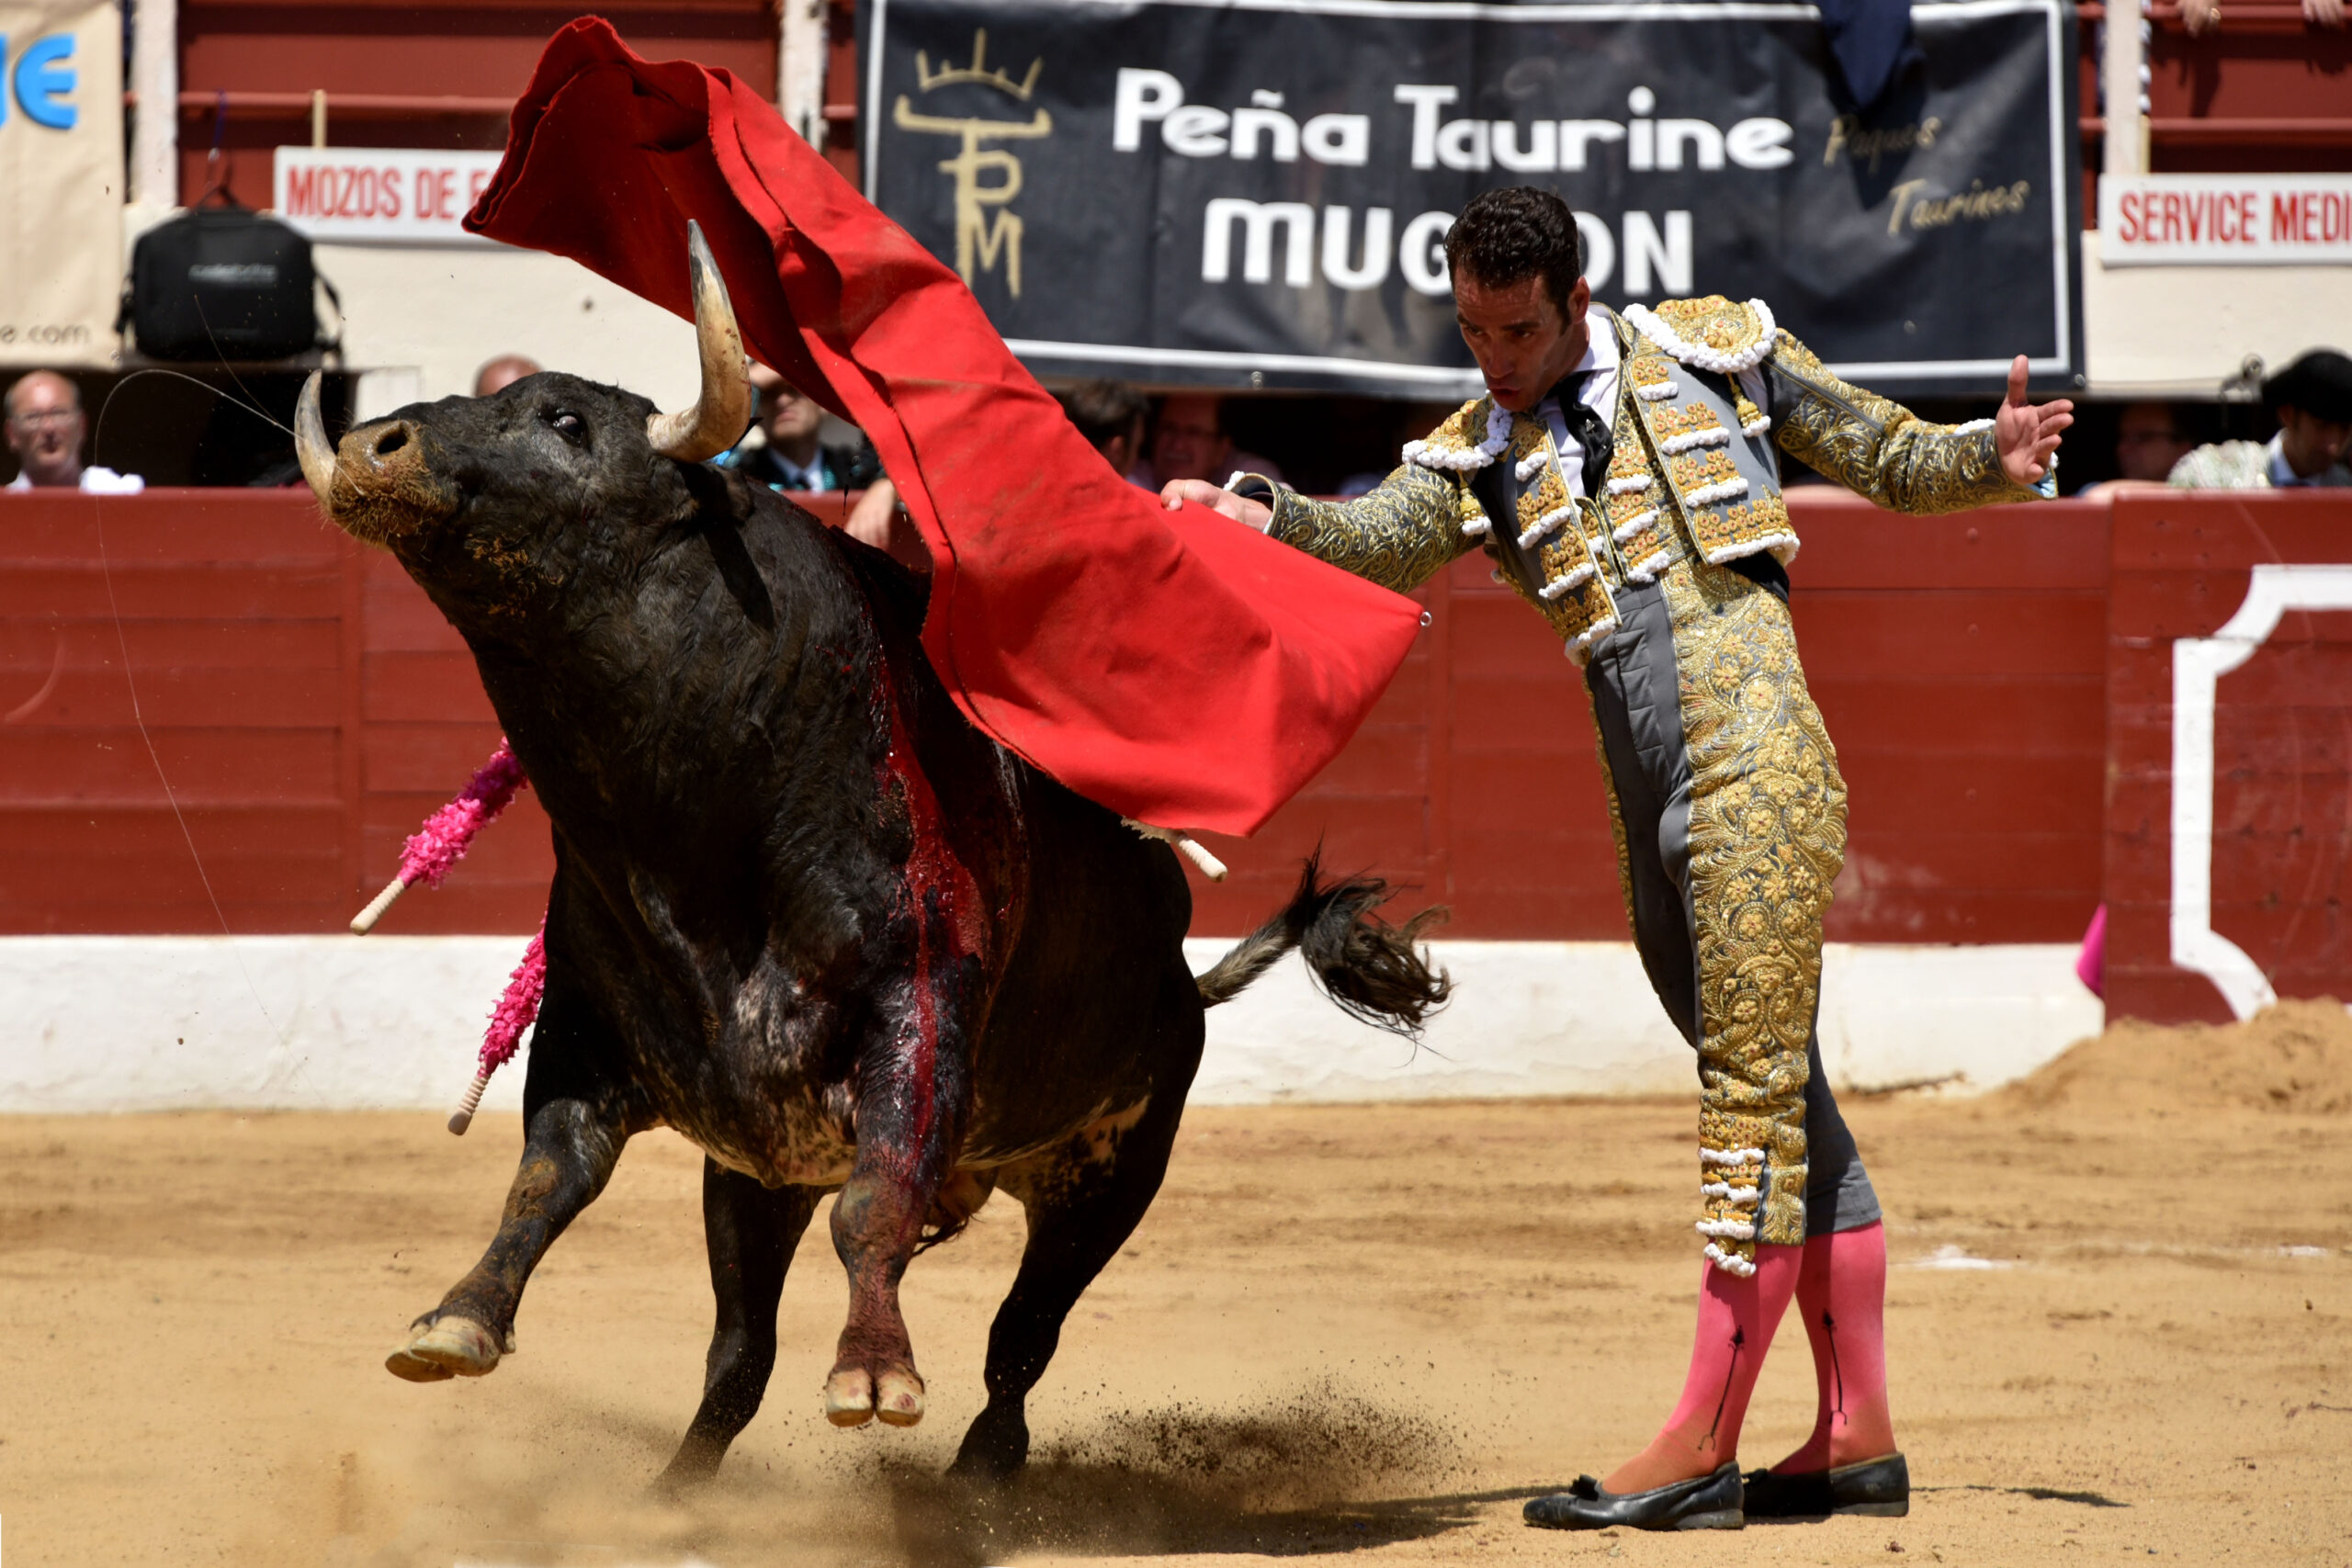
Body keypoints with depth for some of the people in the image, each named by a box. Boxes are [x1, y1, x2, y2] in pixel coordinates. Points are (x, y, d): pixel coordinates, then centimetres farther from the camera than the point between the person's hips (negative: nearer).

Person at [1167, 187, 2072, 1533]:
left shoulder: (1714, 351, 9)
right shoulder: (1476, 457, 15)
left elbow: (1892, 459, 16)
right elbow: (1377, 543, -4)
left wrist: (1991, 461, -4)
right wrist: (1263, 518, -23)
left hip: (1756, 757, -6)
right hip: (1649, 810, 6)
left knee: (1760, 1093, -10)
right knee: (1782, 1101, 11)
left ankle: (1702, 1449, -12)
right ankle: (1860, 1438, 16)